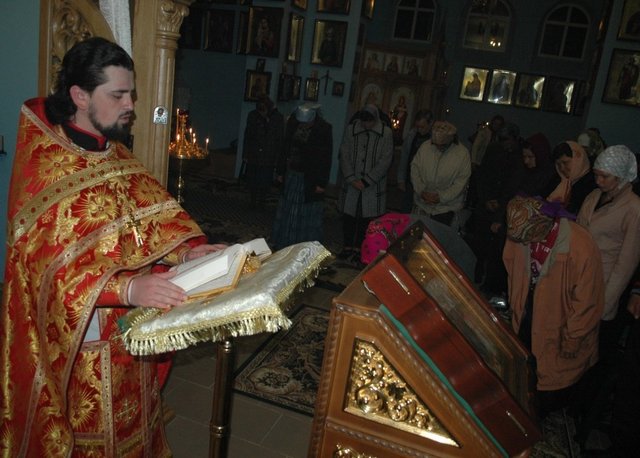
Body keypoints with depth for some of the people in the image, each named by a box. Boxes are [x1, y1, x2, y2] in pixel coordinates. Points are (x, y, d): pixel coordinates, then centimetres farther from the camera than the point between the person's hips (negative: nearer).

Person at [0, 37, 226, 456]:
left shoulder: (118, 156, 5)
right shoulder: (41, 168, -18)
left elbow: (155, 213, 4)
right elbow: (50, 265, -25)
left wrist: (185, 249, -15)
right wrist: (127, 287, -38)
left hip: (130, 328, 6)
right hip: (74, 337, -6)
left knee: (128, 423, 22)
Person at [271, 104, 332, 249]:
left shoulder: (324, 130, -15)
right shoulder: (293, 123, -1)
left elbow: (326, 158, -12)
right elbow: (286, 149, 8)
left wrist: (321, 183, -13)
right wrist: (281, 171, 9)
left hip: (310, 180, -5)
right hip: (291, 175, 5)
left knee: (307, 215, 2)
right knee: (287, 212, 15)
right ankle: (283, 245, 30)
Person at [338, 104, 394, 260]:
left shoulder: (386, 133, -6)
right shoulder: (351, 129, -1)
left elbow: (385, 161, -8)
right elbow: (344, 156, -1)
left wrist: (366, 181, -12)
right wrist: (352, 179, -10)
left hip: (372, 185, -1)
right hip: (351, 183, 2)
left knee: (366, 218, 3)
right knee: (348, 216, 8)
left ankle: (359, 248, 18)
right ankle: (347, 246, 24)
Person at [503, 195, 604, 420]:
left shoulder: (582, 248, -34)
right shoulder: (519, 233, -19)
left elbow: (587, 303, -22)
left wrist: (572, 342, -12)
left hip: (559, 328, -4)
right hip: (528, 319, 5)